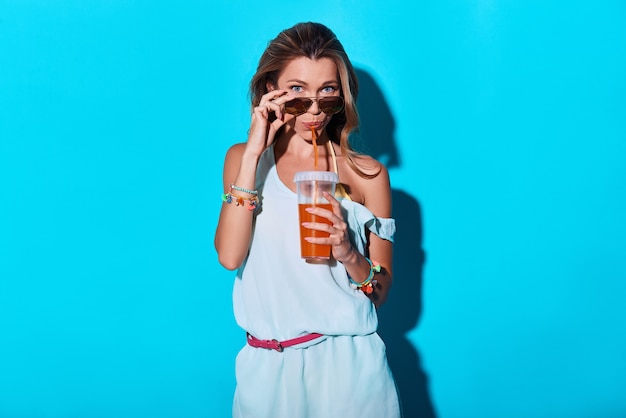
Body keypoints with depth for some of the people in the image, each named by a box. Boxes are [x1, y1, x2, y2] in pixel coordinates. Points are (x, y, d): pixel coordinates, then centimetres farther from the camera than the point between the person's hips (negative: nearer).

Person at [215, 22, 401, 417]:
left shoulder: (367, 173, -3)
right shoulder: (243, 158, 1)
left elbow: (381, 292, 0)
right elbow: (229, 256, -14)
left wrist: (348, 253, -20)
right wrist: (253, 153, -16)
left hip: (349, 362, 0)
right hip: (269, 365, 1)